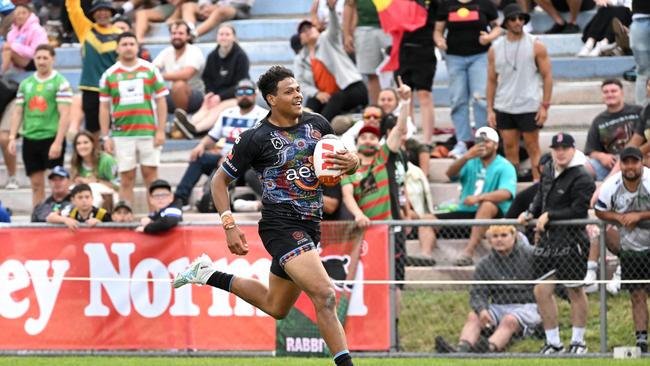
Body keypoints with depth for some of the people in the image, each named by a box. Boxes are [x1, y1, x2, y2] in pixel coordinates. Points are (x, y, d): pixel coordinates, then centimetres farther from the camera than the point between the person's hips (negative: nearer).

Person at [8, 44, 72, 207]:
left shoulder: (60, 83, -4)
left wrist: (58, 142, -17)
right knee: (36, 184, 8)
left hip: (52, 139, -5)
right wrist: (12, 137, 4)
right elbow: (18, 112, 15)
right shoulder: (25, 84, 12)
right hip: (30, 139, 5)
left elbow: (64, 115, -10)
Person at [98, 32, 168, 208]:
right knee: (126, 179, 1)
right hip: (121, 134, 0)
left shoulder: (150, 70, 6)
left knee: (151, 175, -1)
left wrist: (161, 131, -3)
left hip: (148, 132, 0)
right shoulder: (109, 75, 7)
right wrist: (105, 137, 2)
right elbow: (104, 108, 9)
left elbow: (161, 101, 6)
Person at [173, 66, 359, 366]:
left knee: (276, 307, 21)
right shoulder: (256, 139, -9)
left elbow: (342, 159, 18)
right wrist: (229, 225, -10)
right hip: (281, 226, -7)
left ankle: (210, 276, 36)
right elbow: (220, 180, 0)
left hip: (309, 227, 7)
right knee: (325, 296, -23)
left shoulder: (317, 124, 5)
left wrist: (351, 162, -8)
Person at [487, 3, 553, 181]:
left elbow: (547, 76, -1)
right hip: (503, 108, 3)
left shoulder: (536, 47, -2)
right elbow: (492, 81, 10)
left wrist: (545, 106, -8)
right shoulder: (495, 49, 6)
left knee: (533, 147, -1)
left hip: (529, 107, -3)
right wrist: (490, 110, 4)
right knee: (509, 148, 5)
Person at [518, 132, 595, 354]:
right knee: (542, 291, 3)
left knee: (575, 291, 5)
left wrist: (549, 216, -16)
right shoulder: (548, 171, 9)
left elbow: (578, 211, -18)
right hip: (547, 240, 7)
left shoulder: (581, 178, -14)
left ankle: (578, 341, 18)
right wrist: (531, 213, 5)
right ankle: (553, 343, 12)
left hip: (571, 241, -7)